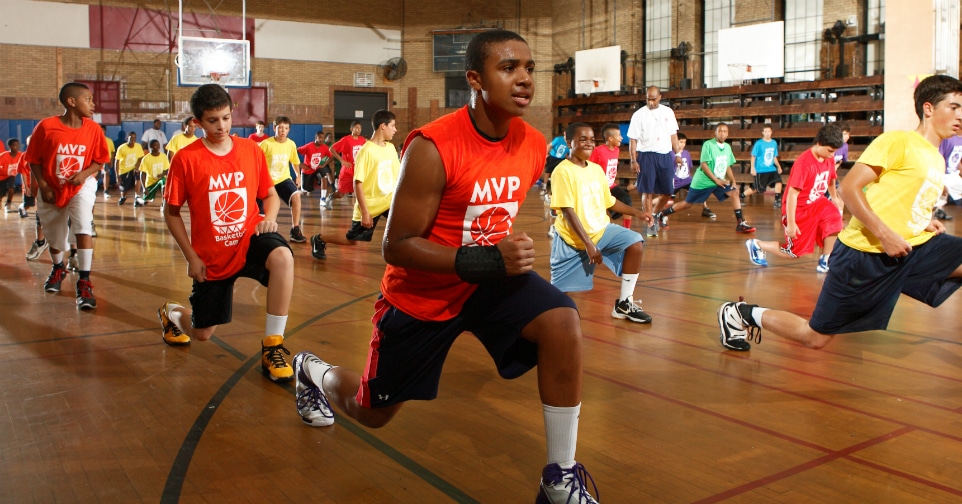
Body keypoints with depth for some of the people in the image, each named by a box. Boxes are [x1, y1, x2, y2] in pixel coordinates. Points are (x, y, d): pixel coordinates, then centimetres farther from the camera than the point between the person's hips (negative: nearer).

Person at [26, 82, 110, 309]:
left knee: (83, 227, -24)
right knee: (54, 236, 16)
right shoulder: (46, 127, -16)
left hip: (81, 186, 0)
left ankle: (84, 282, -17)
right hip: (52, 190, 1)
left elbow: (99, 160, -2)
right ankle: (58, 269, 48)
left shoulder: (93, 129, -11)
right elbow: (34, 160, -7)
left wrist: (84, 174, -20)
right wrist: (43, 187, -14)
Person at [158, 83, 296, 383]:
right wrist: (191, 257, -7)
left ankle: (272, 347, -23)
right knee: (202, 334, 12)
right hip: (211, 257, 0)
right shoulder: (185, 159, -10)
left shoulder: (251, 150, -3)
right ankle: (172, 313, 51)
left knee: (282, 257, -37)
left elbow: (270, 194, 8)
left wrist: (269, 218, -13)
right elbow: (171, 212, -2)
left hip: (250, 241, 1)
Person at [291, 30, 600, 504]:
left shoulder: (533, 144, -8)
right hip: (421, 293, -4)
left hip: (491, 276, 4)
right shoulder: (433, 146, -27)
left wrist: (511, 256, 5)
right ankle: (312, 371, 51)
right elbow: (396, 247, -25)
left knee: (563, 322, -26)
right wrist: (486, 261, -33)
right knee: (372, 412, 15)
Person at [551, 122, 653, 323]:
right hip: (573, 238, -6)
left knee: (635, 243, -17)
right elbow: (568, 212, -22)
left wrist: (637, 212, 10)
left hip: (601, 230, 6)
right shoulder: (563, 172, -18)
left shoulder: (597, 169, 5)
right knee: (560, 291, -3)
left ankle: (624, 303, -7)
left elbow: (609, 201, 18)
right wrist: (588, 244, -26)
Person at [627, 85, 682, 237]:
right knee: (648, 192, -2)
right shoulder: (639, 114, -3)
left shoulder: (668, 112, 8)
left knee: (667, 192, 5)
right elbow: (632, 139, -3)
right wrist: (633, 160, -9)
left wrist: (677, 154, 10)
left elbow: (673, 135, 15)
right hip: (647, 156, -3)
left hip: (666, 155, 4)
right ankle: (650, 224, 7)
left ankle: (654, 213, 31)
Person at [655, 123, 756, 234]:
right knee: (687, 203, -1)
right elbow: (704, 165, -18)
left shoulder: (727, 147, 5)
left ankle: (741, 224, -9)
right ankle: (659, 215, 12)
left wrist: (733, 181, 0)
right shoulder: (708, 144, -15)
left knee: (734, 193, -11)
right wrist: (716, 180, -19)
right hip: (703, 181, -6)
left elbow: (727, 166, 13)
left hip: (720, 181, 6)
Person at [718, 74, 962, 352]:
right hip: (865, 253, -7)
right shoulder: (898, 141, -9)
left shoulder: (937, 160, 16)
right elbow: (849, 187, -18)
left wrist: (924, 223, 9)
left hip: (911, 249, 7)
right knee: (816, 337, 0)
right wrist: (885, 234, -23)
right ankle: (743, 314, 18)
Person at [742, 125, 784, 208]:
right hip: (760, 170, -5)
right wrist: (752, 168, -13)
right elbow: (753, 156, -6)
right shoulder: (759, 143, -8)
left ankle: (777, 201, -6)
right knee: (757, 189, -2)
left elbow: (774, 157, 15)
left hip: (771, 169, 5)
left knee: (778, 180, -17)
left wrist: (778, 166, 3)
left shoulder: (774, 143, 6)